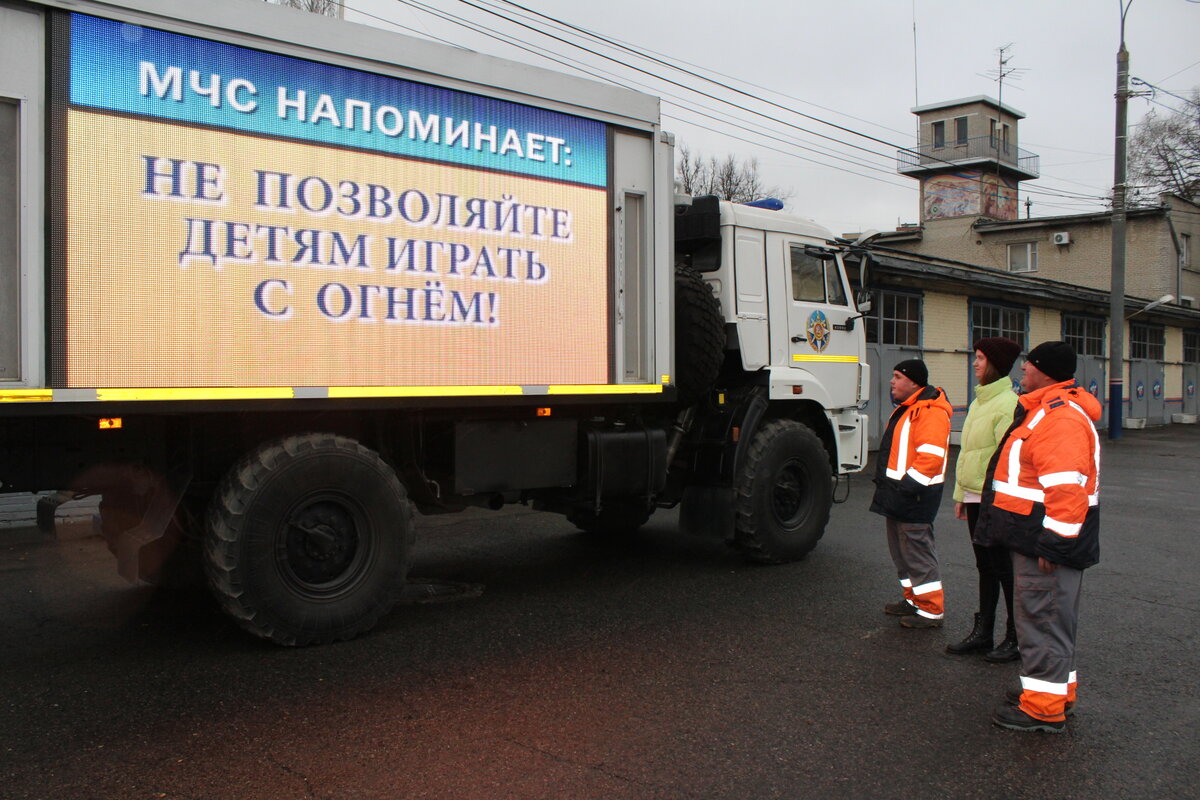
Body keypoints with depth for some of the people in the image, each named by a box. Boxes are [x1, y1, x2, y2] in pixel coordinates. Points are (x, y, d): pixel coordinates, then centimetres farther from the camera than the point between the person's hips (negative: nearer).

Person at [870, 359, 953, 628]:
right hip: (898, 492, 11)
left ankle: (931, 610, 3)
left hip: (914, 496, -11)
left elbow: (930, 457, -26)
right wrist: (887, 485, 20)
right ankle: (914, 599, 29)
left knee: (918, 551, -5)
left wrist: (908, 486, -25)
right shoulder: (906, 409, 17)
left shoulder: (930, 412, -18)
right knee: (901, 549, 18)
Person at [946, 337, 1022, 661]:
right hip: (975, 499, 9)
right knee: (985, 566, 15)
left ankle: (1016, 638, 14)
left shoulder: (1008, 404, -16)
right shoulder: (979, 401, 14)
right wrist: (961, 495, 19)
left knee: (1005, 568, 2)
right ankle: (982, 632, 23)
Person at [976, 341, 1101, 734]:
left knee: (1042, 618, -3)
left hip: (1047, 540, -11)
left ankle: (1044, 708, 5)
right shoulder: (1046, 410, 15)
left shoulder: (1061, 418, -21)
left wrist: (1054, 543, -25)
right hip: (1036, 536, 11)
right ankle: (1057, 691, 32)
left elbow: (1067, 488, -27)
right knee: (1049, 616, 19)